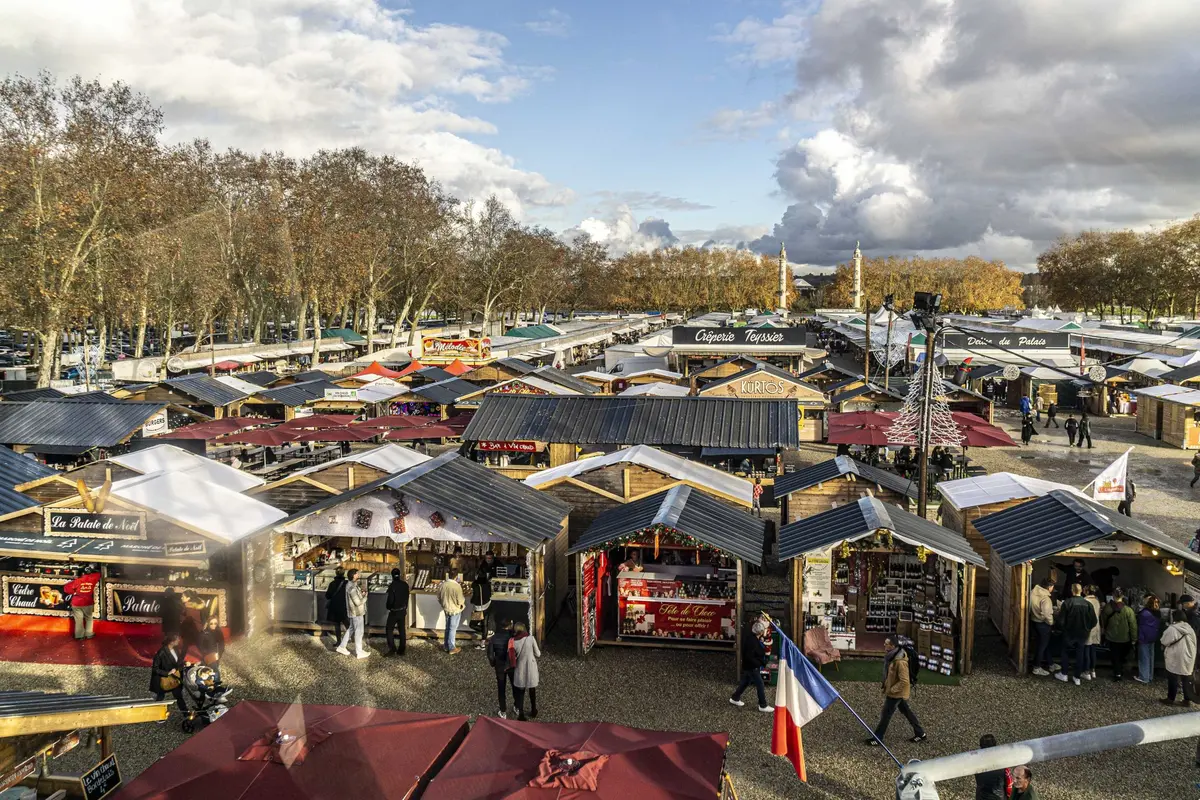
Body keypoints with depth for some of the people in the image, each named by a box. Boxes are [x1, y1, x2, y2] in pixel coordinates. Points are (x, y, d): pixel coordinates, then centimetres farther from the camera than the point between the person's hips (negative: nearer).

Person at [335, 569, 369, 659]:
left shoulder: (351, 584, 6)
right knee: (359, 631, 1)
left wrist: (361, 592, -2)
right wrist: (365, 596, -9)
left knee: (351, 629, 21)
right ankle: (359, 652, 9)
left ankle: (342, 647, 29)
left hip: (354, 612, 10)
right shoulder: (352, 587, -25)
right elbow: (358, 602, -24)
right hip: (357, 612, -10)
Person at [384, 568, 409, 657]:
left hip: (394, 612, -5)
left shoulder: (392, 586, -18)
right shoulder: (405, 584, -1)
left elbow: (390, 599, -18)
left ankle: (392, 649, -1)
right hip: (403, 611, 6)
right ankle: (402, 650, 14)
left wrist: (388, 607, 3)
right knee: (402, 630, 11)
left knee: (389, 630, 6)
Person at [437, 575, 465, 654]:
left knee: (448, 628, 20)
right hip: (455, 610, -5)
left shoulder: (442, 585, -8)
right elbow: (460, 601, -20)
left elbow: (439, 598, 3)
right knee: (452, 629, 5)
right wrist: (463, 599, 2)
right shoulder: (457, 586, -26)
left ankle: (446, 645, 30)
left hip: (446, 609, 5)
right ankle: (452, 648, 14)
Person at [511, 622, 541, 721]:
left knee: (519, 692, 15)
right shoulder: (531, 638, -16)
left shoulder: (513, 641, -12)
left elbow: (513, 657, -4)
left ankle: (521, 713, 11)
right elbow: (538, 654, -8)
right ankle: (533, 711, 36)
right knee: (532, 691, 21)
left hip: (520, 670, 0)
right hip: (531, 669, 0)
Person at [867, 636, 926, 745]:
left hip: (897, 693, -9)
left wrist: (891, 690, -21)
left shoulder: (900, 662, -32)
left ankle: (877, 739, 15)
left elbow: (904, 681, -30)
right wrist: (886, 684, 11)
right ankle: (920, 734, 34)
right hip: (898, 692, 9)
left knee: (885, 715, 3)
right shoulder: (893, 656, -3)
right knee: (906, 712, 22)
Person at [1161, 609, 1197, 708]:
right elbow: (1194, 644, 12)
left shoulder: (1172, 629, -17)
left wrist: (1164, 649, 15)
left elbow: (1164, 642, -7)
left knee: (1173, 679, 5)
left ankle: (1170, 699, 13)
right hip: (1188, 659, 6)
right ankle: (1188, 700, 20)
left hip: (1175, 659, -6)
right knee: (1187, 680, 14)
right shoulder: (1190, 628, 3)